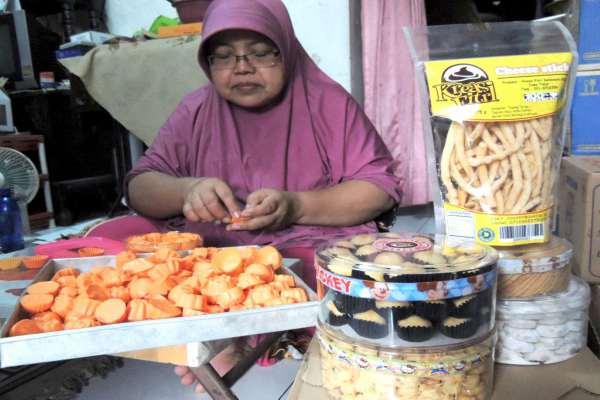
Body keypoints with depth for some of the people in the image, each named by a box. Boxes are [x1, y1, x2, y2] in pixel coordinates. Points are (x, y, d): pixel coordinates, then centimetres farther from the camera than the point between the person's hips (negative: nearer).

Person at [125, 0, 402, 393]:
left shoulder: (329, 102, 4)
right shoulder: (196, 110, 11)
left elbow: (381, 187, -1)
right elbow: (140, 188, 8)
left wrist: (296, 207, -17)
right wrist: (187, 191, -16)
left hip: (312, 248, -2)